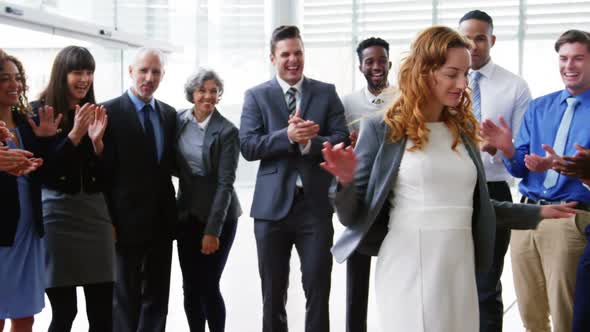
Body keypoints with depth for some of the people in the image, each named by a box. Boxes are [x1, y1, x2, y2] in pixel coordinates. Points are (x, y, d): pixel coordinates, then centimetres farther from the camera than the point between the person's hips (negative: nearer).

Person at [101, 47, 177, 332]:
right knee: (126, 297, 7)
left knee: (157, 297, 12)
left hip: (162, 221, 5)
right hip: (128, 221, -5)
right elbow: (102, 171, -11)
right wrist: (108, 222, -13)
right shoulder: (110, 112, -9)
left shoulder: (169, 114, 9)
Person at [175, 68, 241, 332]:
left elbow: (225, 184, -15)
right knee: (190, 287, 7)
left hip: (217, 216, -4)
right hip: (187, 215, 5)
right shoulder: (179, 120, 1)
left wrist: (212, 230, -18)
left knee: (208, 286, -2)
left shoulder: (226, 131, -13)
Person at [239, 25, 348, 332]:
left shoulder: (327, 93, 6)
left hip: (315, 205, 0)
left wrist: (309, 142, -19)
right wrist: (288, 136, -20)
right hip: (272, 206, 0)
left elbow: (341, 141, -2)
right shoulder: (256, 96, 4)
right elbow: (248, 146, -7)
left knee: (318, 292, 1)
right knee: (273, 294, 11)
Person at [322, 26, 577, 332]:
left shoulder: (463, 130, 12)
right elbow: (352, 217, -3)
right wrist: (346, 182, -23)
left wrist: (538, 213, 22)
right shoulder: (382, 130, -4)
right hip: (409, 269, -5)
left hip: (459, 268, 5)